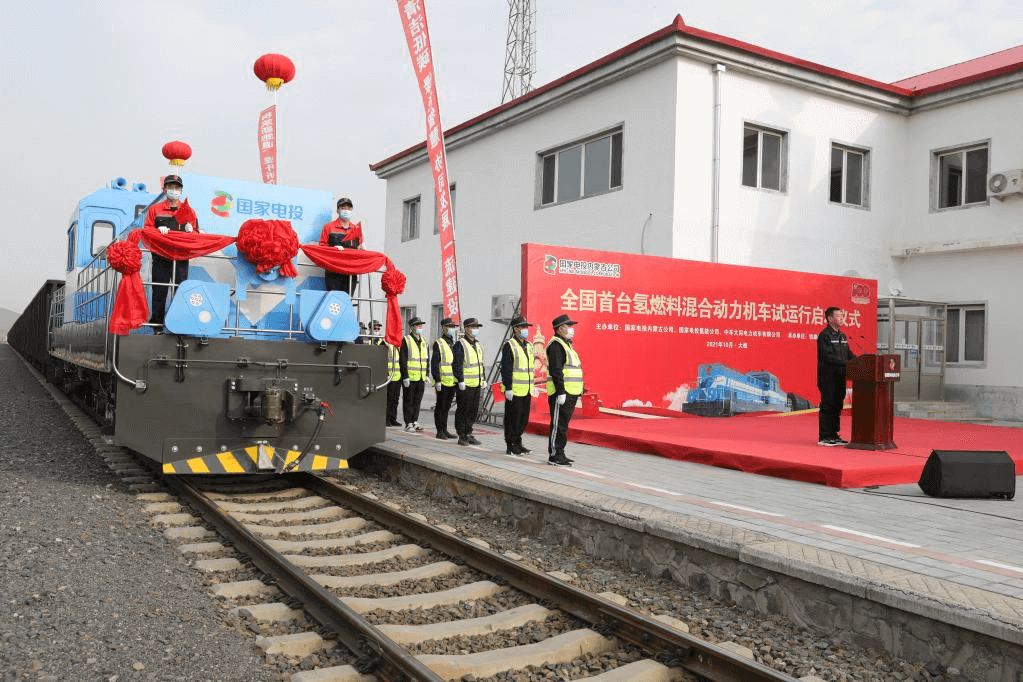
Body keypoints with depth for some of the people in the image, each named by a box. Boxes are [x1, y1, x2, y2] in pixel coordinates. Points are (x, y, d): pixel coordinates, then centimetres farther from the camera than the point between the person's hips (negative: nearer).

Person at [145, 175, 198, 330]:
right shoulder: (154, 209, 12)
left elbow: (196, 234, 14)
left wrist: (191, 230, -8)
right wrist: (158, 230, -12)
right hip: (161, 257, -1)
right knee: (159, 291, 0)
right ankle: (157, 324, 6)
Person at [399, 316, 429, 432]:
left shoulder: (424, 341, 14)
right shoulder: (406, 341, -6)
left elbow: (427, 359, 19)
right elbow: (402, 360, -9)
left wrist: (427, 375, 11)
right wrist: (405, 377, -14)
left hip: (421, 378, 6)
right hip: (410, 377, -6)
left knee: (417, 401, 10)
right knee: (408, 401, 1)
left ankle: (415, 421, 19)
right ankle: (408, 423, 8)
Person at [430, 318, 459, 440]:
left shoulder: (454, 344, 15)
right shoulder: (438, 344, -7)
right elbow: (434, 364, -11)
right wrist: (437, 380, -17)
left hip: (452, 382, 7)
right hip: (442, 382, -7)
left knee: (447, 406, 13)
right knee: (440, 407, 0)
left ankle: (444, 430, 20)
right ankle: (439, 431, 5)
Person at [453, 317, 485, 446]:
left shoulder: (478, 345, 15)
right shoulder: (460, 344, -10)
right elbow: (457, 364, -14)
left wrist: (484, 379, 17)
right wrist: (460, 381, -18)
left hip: (476, 384, 8)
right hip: (465, 385, -8)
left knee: (473, 410, 11)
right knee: (462, 411, -1)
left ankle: (469, 434, 20)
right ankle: (461, 436, 5)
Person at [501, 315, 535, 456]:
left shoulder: (529, 346, 14)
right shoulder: (509, 346, -10)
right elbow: (506, 369, -14)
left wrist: (532, 386, 18)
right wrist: (508, 388, -18)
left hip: (526, 391, 8)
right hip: (514, 390, -7)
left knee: (524, 418, 11)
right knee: (513, 418, -1)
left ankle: (517, 443, 22)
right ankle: (511, 446, 7)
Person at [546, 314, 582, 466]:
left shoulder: (566, 344, 20)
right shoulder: (556, 344, -12)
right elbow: (556, 371, -20)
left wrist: (578, 391, 23)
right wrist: (561, 392, -25)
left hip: (570, 393, 10)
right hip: (561, 393, -10)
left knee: (563, 425, 13)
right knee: (558, 425, -6)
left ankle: (560, 454, 20)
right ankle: (554, 456, -2)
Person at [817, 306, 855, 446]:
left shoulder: (842, 336, 17)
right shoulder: (824, 335, -9)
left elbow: (849, 354, 17)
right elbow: (828, 356, -18)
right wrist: (846, 363, -23)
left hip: (840, 377, 8)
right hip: (828, 377, -8)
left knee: (837, 406, 10)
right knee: (827, 406, -5)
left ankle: (834, 435, 16)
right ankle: (823, 437, 0)